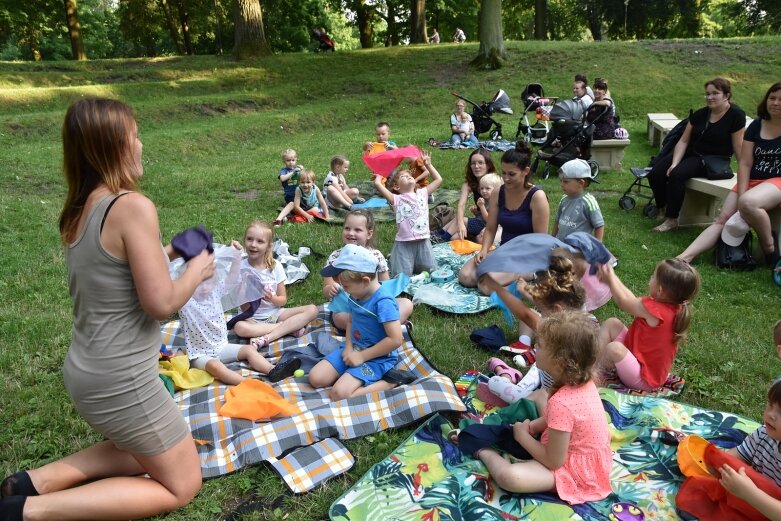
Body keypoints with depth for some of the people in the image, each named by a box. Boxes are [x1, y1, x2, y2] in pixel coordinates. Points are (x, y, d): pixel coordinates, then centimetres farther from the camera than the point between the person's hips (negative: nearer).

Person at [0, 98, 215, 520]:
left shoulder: (78, 209, 4)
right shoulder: (133, 206, -22)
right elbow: (160, 303, -22)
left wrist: (162, 255, 11)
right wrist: (196, 271, -5)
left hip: (85, 371, 9)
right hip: (120, 381, -9)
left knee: (144, 452, 30)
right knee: (182, 485, 11)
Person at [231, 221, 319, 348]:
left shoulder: (276, 266, -2)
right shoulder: (241, 267, -9)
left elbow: (283, 300, 1)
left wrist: (272, 298, -20)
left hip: (275, 313, 3)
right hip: (252, 317, -3)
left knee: (312, 310, -17)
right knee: (239, 327, -38)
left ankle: (266, 338, -27)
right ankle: (290, 327, -22)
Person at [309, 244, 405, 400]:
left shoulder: (383, 302, -25)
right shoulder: (356, 296, 0)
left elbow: (395, 339, -29)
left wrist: (362, 356, -21)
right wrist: (348, 347, -2)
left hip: (377, 357, -8)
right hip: (354, 350, 8)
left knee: (339, 394, -24)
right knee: (316, 378, -2)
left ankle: (387, 382, -11)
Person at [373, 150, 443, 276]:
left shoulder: (422, 193, 9)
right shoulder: (396, 199, -4)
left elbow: (438, 179, 16)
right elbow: (377, 183, -14)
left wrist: (428, 164, 19)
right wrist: (381, 173, 6)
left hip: (423, 241, 4)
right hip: (404, 243, -4)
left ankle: (416, 265, 39)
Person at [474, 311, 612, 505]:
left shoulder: (561, 403, -35)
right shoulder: (584, 381, -9)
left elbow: (553, 461, -24)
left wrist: (522, 436, -11)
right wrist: (530, 426, 0)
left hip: (577, 471, -9)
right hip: (589, 457, 9)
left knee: (508, 477, -27)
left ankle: (485, 451, 1)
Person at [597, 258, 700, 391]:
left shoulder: (654, 310, -31)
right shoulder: (674, 308, -3)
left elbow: (624, 303, -13)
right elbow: (633, 301, 7)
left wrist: (610, 279, 0)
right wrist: (612, 277, 8)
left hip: (643, 379, -9)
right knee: (611, 323, 3)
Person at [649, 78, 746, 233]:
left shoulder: (736, 115, -10)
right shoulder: (701, 114, 3)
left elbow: (738, 147, -9)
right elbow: (683, 141, 0)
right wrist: (674, 163, -13)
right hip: (690, 153, 5)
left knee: (677, 175, -32)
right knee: (655, 174, -15)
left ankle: (672, 219, -20)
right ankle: (662, 208, 10)